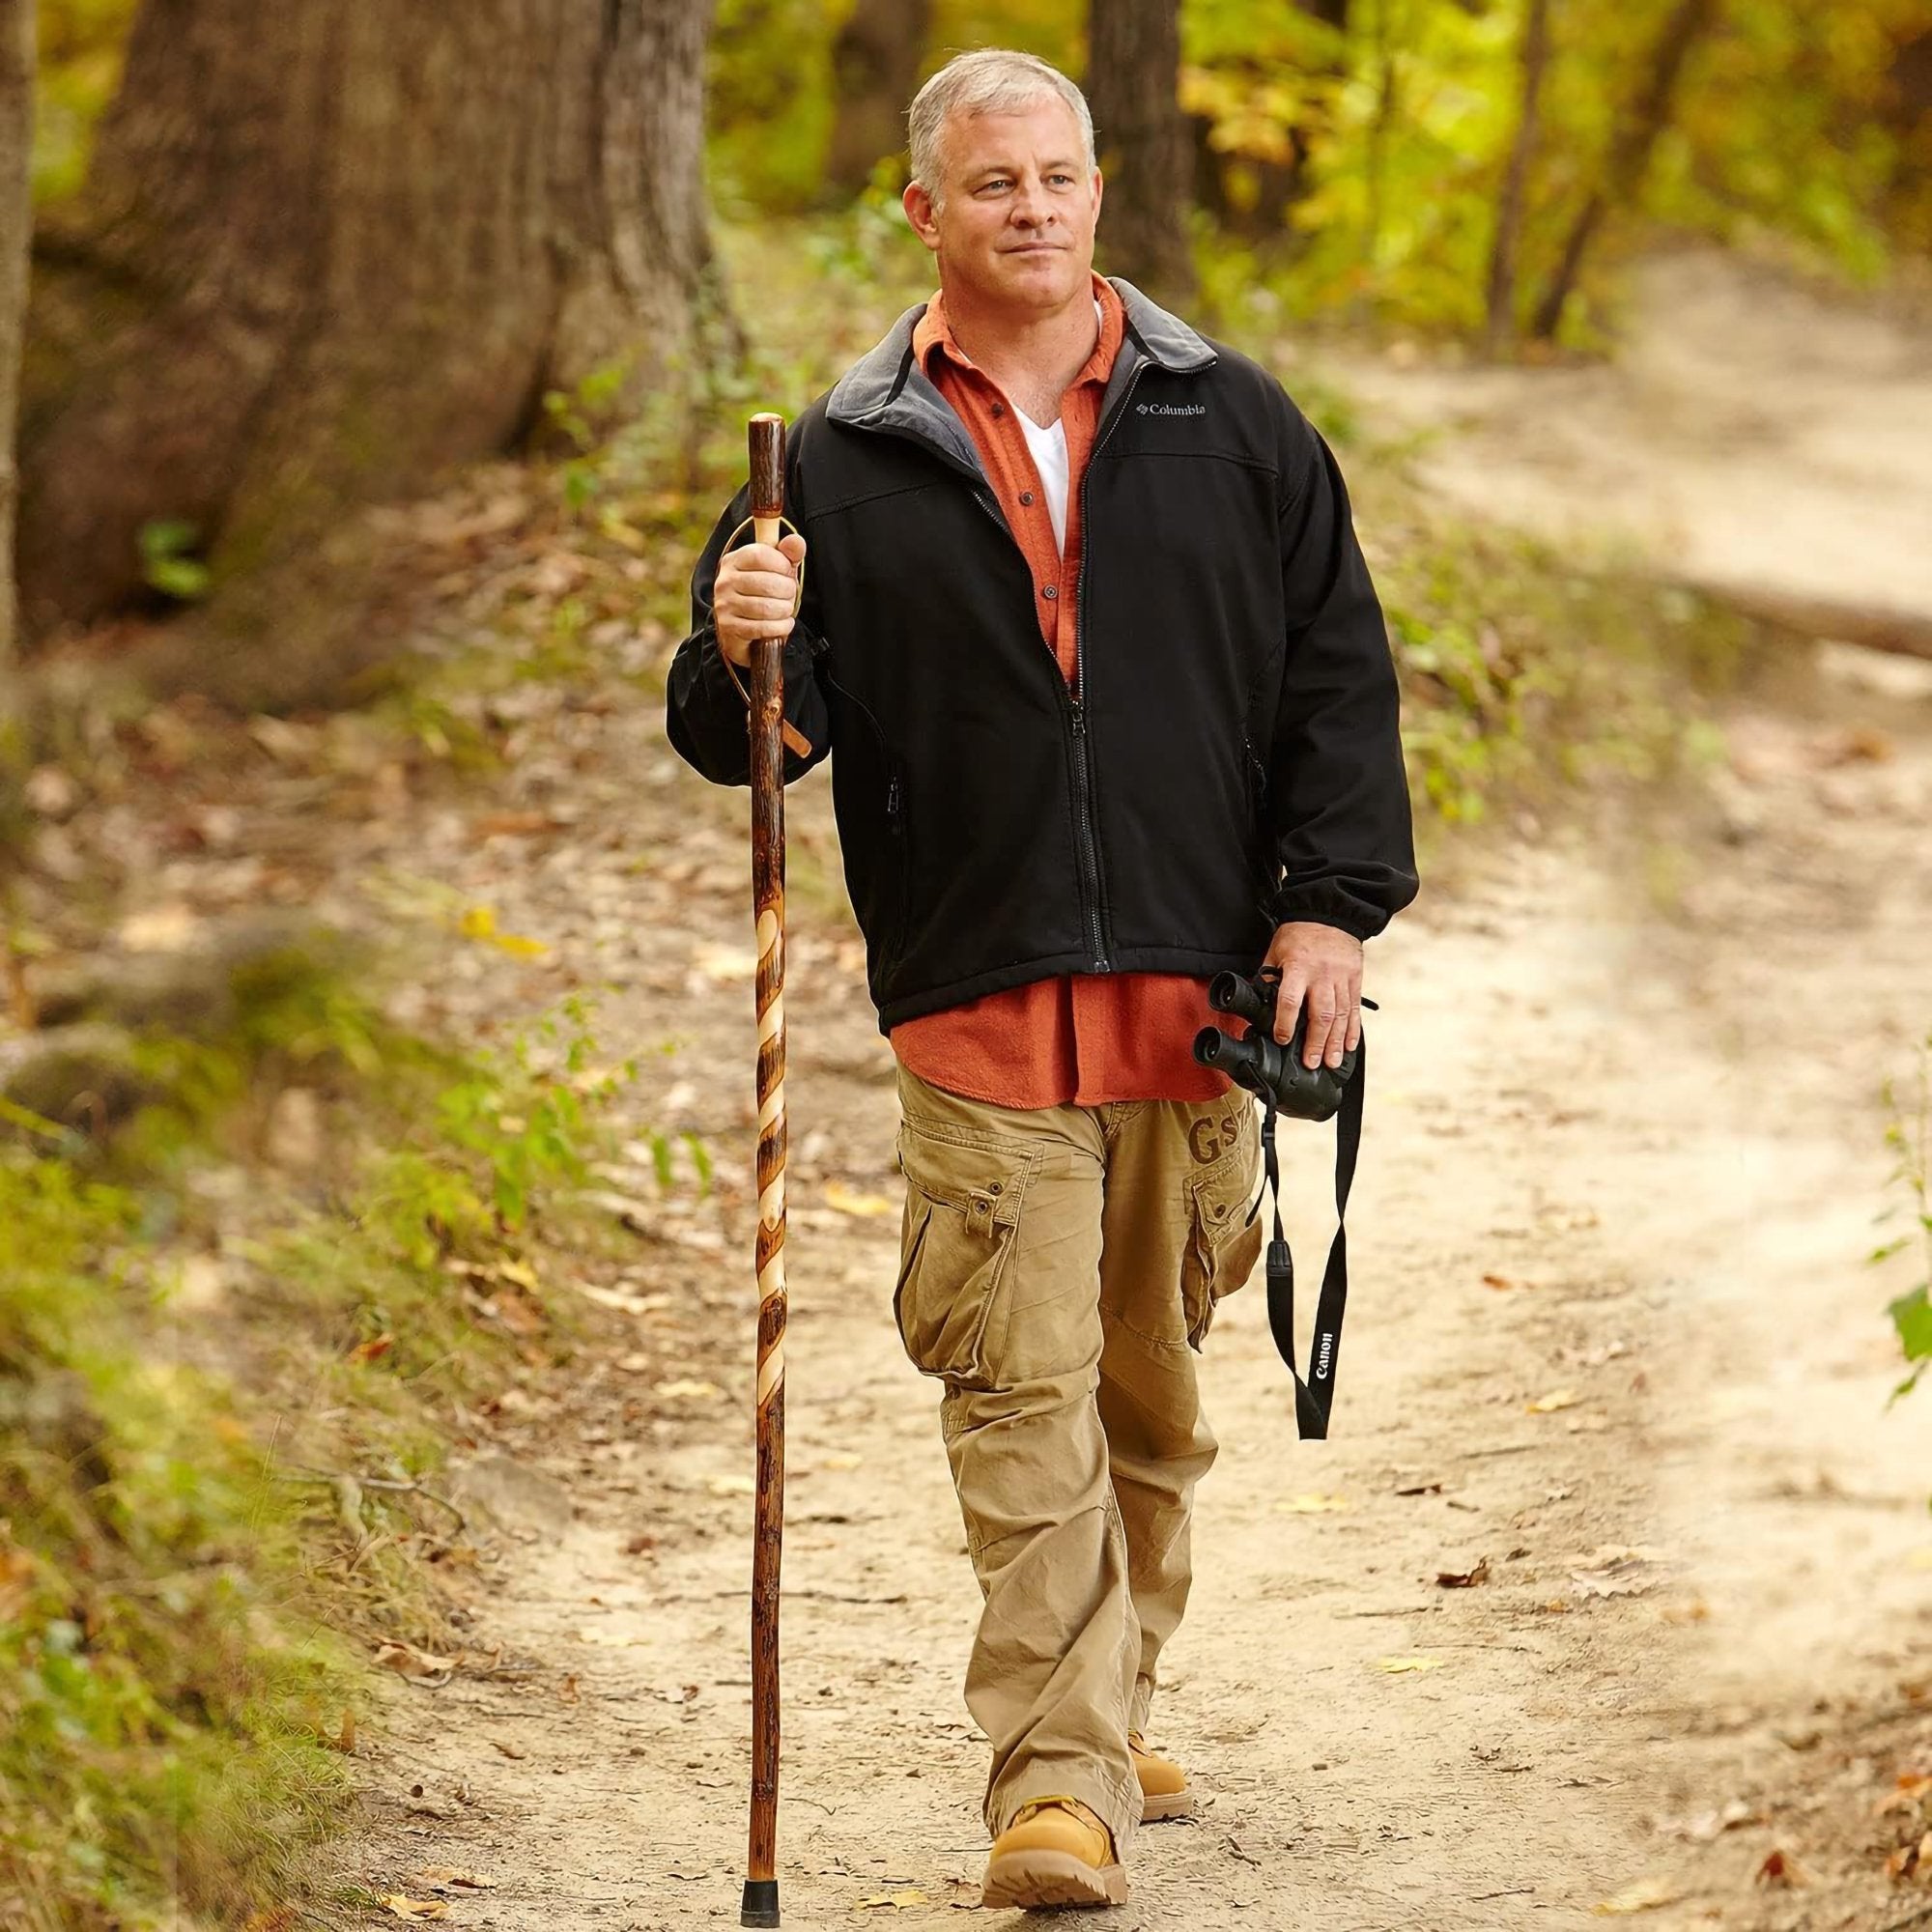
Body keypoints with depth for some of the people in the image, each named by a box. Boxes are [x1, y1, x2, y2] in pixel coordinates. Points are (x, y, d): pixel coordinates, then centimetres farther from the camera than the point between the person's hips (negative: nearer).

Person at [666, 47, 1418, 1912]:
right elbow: (756, 734, 5)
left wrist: (1329, 908, 1)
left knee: (1150, 1387, 12)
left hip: (1200, 989, 2)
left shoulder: (1232, 425, 9)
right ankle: (1058, 1779, -11)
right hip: (977, 1003, -2)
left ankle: (1113, 1705, 28)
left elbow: (1337, 674, 10)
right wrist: (740, 653, -18)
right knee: (1022, 1393, -10)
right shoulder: (846, 461, 5)